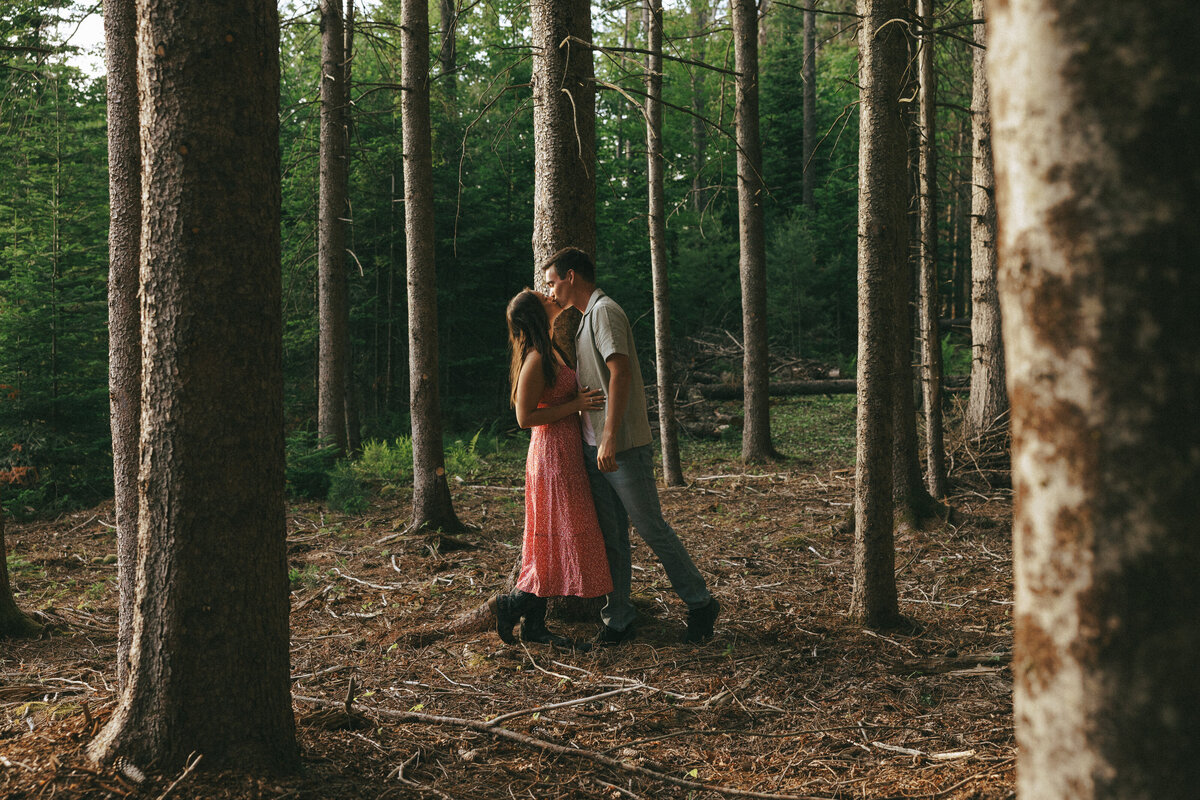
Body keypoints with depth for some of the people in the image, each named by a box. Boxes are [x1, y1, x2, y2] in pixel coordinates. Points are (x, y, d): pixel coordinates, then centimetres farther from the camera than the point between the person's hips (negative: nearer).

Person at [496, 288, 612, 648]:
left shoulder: (549, 352, 13)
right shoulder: (536, 360, -17)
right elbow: (525, 417, -19)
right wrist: (576, 405, -19)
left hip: (565, 453, 10)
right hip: (553, 455, -10)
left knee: (550, 540, 10)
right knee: (565, 538, -5)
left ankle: (535, 624, 15)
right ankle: (513, 605, 5)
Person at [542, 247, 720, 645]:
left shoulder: (605, 312, -10)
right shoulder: (586, 318, 20)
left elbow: (620, 373, -21)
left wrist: (610, 438, -26)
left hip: (623, 447, -9)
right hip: (595, 448, 9)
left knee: (652, 528, -2)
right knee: (610, 536, 10)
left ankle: (700, 604, 11)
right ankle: (618, 619, 15)